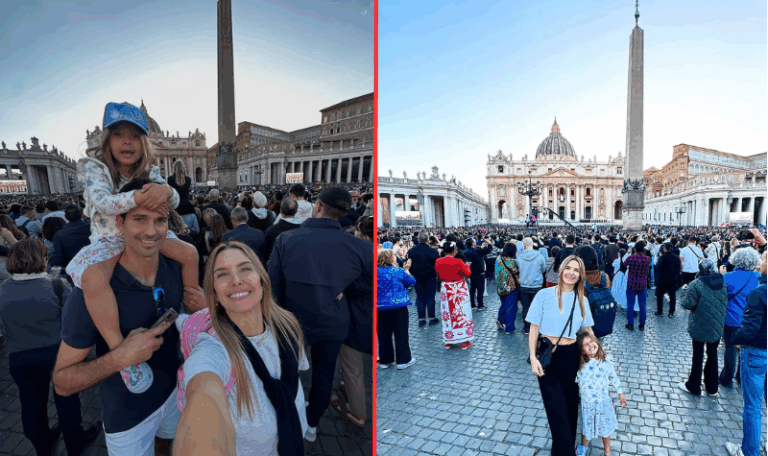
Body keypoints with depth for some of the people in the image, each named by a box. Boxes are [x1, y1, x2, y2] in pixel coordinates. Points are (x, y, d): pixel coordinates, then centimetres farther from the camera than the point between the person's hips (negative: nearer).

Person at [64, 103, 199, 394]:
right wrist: (136, 197, -45)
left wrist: (165, 191, -37)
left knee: (190, 253, -13)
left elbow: (174, 201, -12)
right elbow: (103, 203, -26)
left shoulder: (149, 171, 2)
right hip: (109, 239, -4)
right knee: (93, 277, -35)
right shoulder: (94, 167, -9)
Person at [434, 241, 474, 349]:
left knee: (447, 314, 13)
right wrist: (467, 266, 13)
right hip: (459, 290, -4)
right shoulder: (458, 262, -19)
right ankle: (465, 341, 16)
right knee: (461, 313, 8)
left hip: (445, 290, 4)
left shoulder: (438, 262, -7)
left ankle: (448, 341, 21)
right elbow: (468, 274, -5)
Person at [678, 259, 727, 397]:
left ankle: (694, 386, 18)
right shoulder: (723, 282, -2)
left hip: (700, 326, -4)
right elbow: (725, 302, 9)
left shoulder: (696, 284, -21)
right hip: (717, 326, 5)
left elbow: (687, 304, -20)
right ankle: (712, 387, 27)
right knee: (712, 354, 16)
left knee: (698, 354, 7)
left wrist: (685, 290, -5)